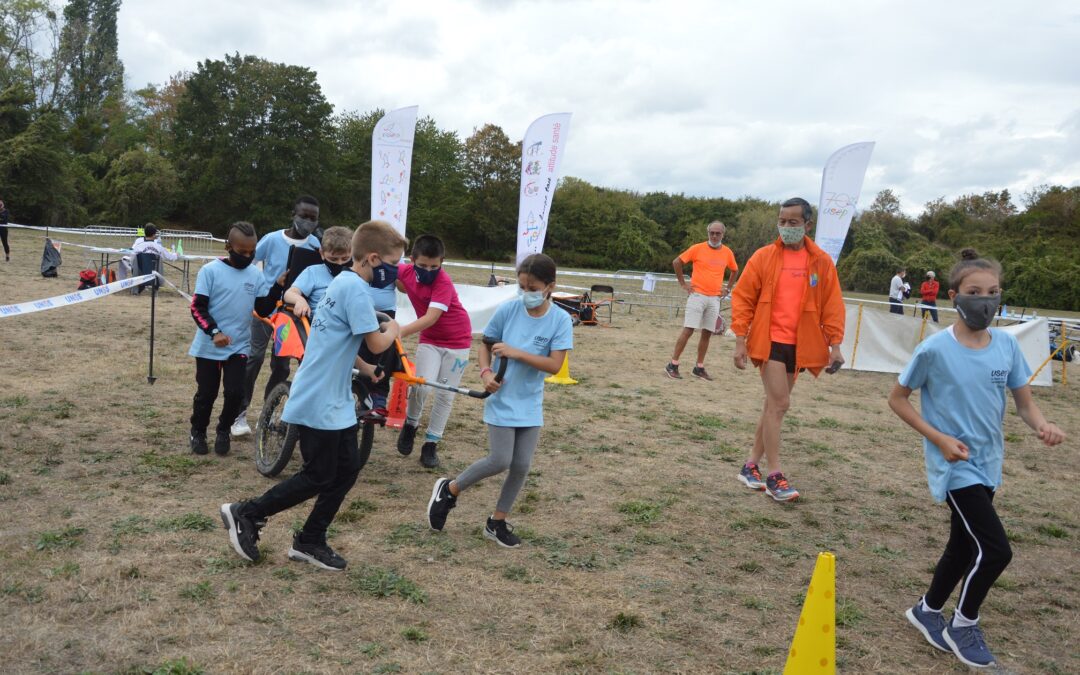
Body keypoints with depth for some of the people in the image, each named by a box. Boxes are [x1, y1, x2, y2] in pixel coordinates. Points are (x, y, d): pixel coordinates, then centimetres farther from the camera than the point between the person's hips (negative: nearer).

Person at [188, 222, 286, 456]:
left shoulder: (256, 275, 3)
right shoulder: (210, 270, -9)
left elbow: (263, 310, 1)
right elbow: (197, 307, -11)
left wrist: (278, 286, -12)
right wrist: (214, 332, -25)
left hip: (239, 346, 2)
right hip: (209, 346, -2)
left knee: (235, 393, -5)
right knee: (207, 393, 7)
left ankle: (223, 430, 22)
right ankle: (197, 432, 31)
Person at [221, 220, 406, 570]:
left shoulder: (343, 282, 12)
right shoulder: (356, 288, -20)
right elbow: (377, 344, -20)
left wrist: (366, 369, 19)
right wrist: (393, 330, 1)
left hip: (335, 400, 10)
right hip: (320, 403, -10)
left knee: (348, 468, 12)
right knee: (318, 477, 1)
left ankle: (310, 542, 21)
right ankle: (245, 514, 15)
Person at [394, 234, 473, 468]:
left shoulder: (443, 282, -27)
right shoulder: (406, 271, -10)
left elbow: (431, 318, -38)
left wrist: (402, 331, -50)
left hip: (457, 341, -3)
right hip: (429, 339, 3)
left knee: (445, 395, 2)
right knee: (421, 385, -18)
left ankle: (431, 444, 17)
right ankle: (410, 423, 10)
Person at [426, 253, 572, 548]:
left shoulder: (560, 320, -9)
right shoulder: (507, 309, -9)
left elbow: (554, 365, -15)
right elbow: (485, 345, 3)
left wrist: (516, 353, -23)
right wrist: (486, 372, -16)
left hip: (530, 405, 2)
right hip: (502, 400, -2)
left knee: (522, 465, 4)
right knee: (499, 461, -8)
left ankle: (497, 523, 23)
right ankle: (449, 489, 17)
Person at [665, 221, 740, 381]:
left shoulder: (727, 252, 7)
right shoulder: (698, 248, -4)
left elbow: (735, 271, 24)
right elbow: (676, 262, 1)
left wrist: (727, 288, 14)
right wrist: (683, 284, -1)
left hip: (715, 298, 4)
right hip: (697, 295, -4)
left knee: (707, 333, 5)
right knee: (688, 330, -8)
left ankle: (699, 368, 14)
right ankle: (672, 365, -3)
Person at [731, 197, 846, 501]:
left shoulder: (821, 262, 4)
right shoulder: (763, 257, -2)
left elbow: (833, 305, 5)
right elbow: (742, 298, -1)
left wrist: (835, 345, -3)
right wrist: (740, 341, -6)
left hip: (798, 345, 3)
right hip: (769, 340, -3)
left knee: (773, 405, 11)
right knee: (779, 404, -10)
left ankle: (751, 465, 23)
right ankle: (774, 476, -2)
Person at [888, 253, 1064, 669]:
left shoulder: (1007, 345, -4)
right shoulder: (934, 349, -17)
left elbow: (1024, 403, 2)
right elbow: (897, 399, -8)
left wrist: (1042, 425, -20)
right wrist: (938, 438, -16)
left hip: (987, 464, 6)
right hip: (955, 465, -6)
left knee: (965, 546, 17)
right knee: (996, 550, -10)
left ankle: (928, 611, 39)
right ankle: (964, 625, 14)